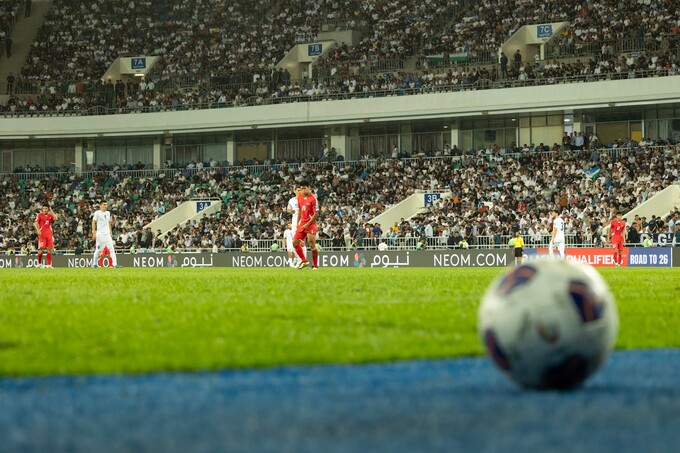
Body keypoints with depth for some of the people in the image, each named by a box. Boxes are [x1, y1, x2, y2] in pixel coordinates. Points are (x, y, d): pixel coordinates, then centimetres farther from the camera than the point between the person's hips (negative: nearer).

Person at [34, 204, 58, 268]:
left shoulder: (50, 215, 10)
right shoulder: (39, 215, 2)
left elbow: (55, 218, -10)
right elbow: (36, 223, -4)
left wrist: (51, 211, -7)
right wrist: (38, 230, -18)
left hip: (49, 234, 3)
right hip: (42, 234, -3)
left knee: (50, 249, -1)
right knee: (41, 249, -7)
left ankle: (49, 264, 2)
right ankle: (39, 263, 8)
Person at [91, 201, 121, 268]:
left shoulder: (108, 213, 14)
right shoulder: (97, 213, -3)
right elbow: (93, 222, -4)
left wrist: (110, 233, 15)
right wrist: (94, 233, -12)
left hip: (107, 234, 5)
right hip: (100, 234, -5)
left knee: (111, 248, -4)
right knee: (98, 249, -2)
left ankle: (115, 264, -8)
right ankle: (94, 264, 11)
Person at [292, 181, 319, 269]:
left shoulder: (313, 199, -12)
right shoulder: (300, 197, 9)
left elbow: (316, 214, -13)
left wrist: (307, 224, -15)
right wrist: (298, 222, 17)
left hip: (311, 224, -7)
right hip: (302, 224, 7)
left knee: (312, 245, -11)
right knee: (295, 242, 2)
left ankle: (315, 265, -1)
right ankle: (304, 261, 15)